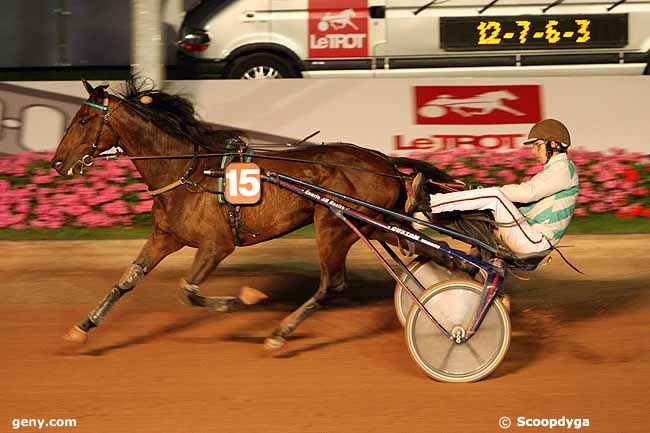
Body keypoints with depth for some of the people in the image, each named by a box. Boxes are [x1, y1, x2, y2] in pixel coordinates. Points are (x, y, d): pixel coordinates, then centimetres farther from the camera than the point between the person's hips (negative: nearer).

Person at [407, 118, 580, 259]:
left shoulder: (563, 169, -10)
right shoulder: (555, 168, 22)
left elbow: (528, 192, -21)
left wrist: (494, 190, -12)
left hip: (534, 241, -10)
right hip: (530, 236, 10)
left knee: (493, 197, -24)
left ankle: (428, 203, -28)